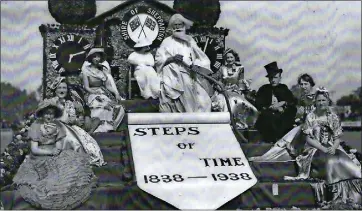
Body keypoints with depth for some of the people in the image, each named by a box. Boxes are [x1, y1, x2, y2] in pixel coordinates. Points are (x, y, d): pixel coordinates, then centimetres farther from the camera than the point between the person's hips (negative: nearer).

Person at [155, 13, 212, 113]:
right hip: (173, 78, -3)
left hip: (188, 77, 4)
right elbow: (158, 60, 3)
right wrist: (171, 58, -12)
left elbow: (201, 57, 15)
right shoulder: (167, 41, 8)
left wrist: (194, 64, -6)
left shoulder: (189, 40, 17)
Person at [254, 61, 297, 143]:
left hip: (282, 117, 2)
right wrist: (272, 107, -12)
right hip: (267, 117, -2)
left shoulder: (283, 88, 19)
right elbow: (258, 105, 0)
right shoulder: (263, 89, 12)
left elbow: (294, 101, 10)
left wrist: (283, 103, -8)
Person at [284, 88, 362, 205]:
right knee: (330, 161, -34)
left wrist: (333, 148, -16)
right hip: (315, 149, -3)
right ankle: (336, 196, -31)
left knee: (345, 162, -27)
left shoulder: (333, 117, 7)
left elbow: (337, 138, 5)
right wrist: (323, 149, -16)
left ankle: (347, 196, -21)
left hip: (332, 148, 3)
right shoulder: (310, 117, 0)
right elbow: (309, 139, -4)